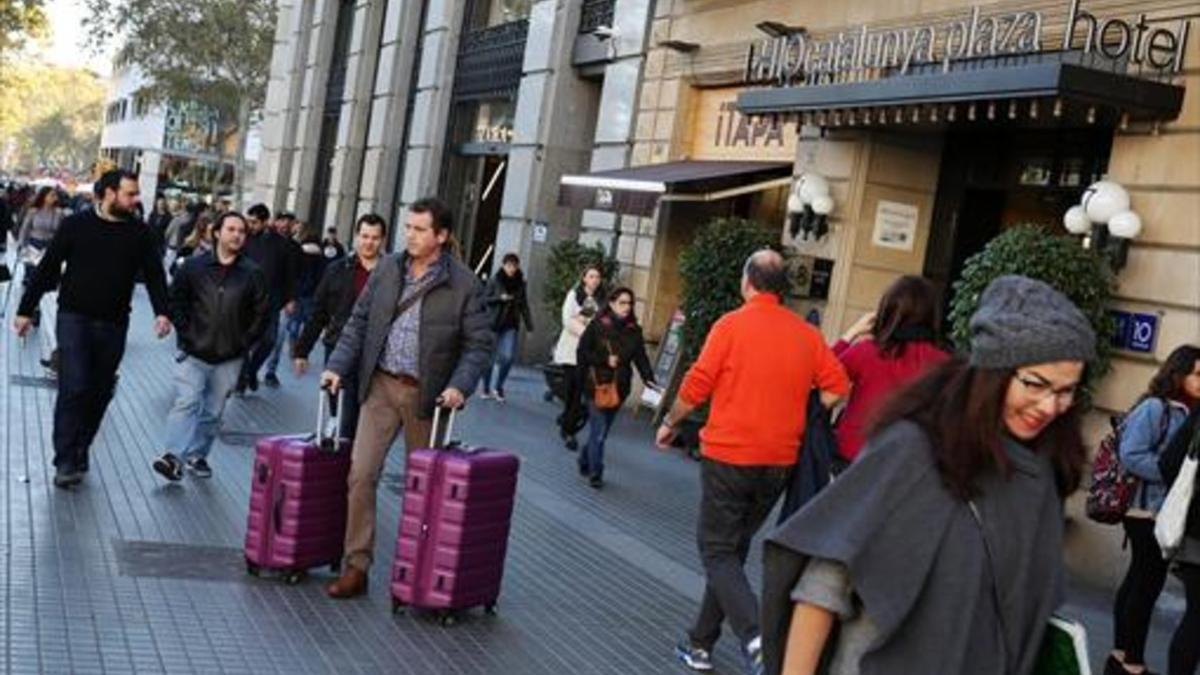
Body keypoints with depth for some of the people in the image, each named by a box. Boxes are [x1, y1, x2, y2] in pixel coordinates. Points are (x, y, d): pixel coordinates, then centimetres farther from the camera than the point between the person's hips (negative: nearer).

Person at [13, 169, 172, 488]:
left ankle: (79, 456, 21)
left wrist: (161, 312, -16)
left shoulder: (139, 233, 2)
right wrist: (25, 310, 0)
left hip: (114, 326, 3)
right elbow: (46, 269, 1)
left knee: (99, 393, 7)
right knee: (74, 388, -12)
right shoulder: (76, 225, -4)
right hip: (74, 318, -3)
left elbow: (154, 274, 1)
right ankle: (65, 462, -8)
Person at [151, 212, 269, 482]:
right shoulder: (194, 266, -2)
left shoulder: (252, 274, -1)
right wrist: (186, 334, -2)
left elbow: (260, 312, 5)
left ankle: (197, 455, 22)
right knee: (187, 402, -12)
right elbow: (176, 300, 5)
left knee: (213, 411, 9)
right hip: (194, 353, -1)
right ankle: (175, 456, -17)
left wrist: (244, 342, 0)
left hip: (229, 358, 2)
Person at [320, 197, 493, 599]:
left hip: (426, 395, -3)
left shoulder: (464, 284, -6)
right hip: (381, 385, 3)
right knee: (361, 473, -5)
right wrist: (338, 366, 0)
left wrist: (459, 386, -18)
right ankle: (356, 566, 4)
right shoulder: (387, 269, 5)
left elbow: (479, 345, -5)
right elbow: (358, 322, 11)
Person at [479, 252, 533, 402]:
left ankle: (497, 386, 11)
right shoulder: (495, 280, -3)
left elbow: (524, 305, 10)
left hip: (511, 325, 2)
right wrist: (500, 298, -19)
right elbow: (485, 300, -2)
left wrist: (529, 326, 5)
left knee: (508, 357, -8)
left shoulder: (520, 283, 6)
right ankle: (486, 388, 18)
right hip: (493, 323, -2)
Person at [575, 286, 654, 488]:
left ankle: (585, 461, 33)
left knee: (602, 430, 11)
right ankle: (595, 474, 7)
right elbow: (582, 352, -5)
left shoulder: (634, 330, 6)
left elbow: (640, 357, 2)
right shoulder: (598, 326, -6)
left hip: (619, 387, 4)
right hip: (598, 385, -4)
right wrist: (605, 361, -14)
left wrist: (649, 379, -12)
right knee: (599, 431, -4)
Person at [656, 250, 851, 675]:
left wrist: (669, 424, 6)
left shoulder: (731, 325, -9)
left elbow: (695, 386, -10)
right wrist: (796, 419, 11)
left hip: (728, 456, -5)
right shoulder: (807, 334, 3)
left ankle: (754, 637, -18)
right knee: (732, 550, 17)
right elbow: (837, 387, 0)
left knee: (718, 552, 3)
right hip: (779, 462, 5)